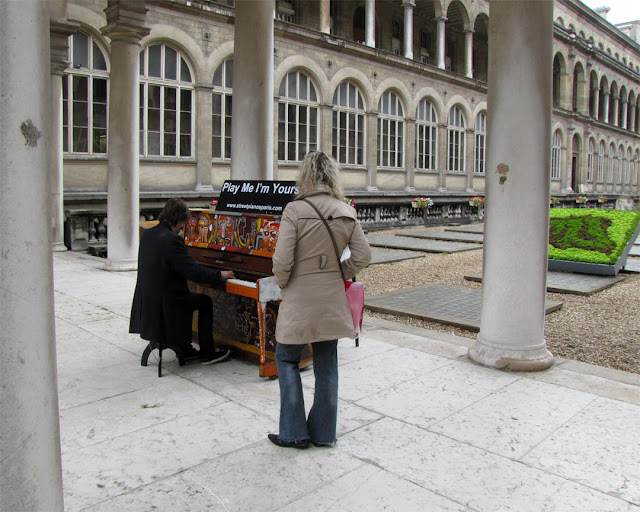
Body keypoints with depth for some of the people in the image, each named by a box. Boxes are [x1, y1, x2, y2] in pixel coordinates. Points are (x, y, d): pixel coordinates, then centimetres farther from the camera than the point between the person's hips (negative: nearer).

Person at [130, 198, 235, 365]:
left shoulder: (147, 234, 5)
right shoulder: (172, 240, -22)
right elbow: (193, 271, -23)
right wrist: (219, 275, -10)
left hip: (148, 299, 9)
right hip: (166, 302, -8)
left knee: (188, 298, 30)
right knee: (206, 302, 12)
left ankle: (185, 349, 32)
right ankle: (207, 353, 15)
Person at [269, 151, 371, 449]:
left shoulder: (295, 211, -15)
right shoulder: (347, 213, -1)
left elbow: (282, 261, -17)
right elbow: (363, 256, 0)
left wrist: (283, 284, 1)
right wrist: (340, 275, 12)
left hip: (300, 300, -4)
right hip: (332, 299, 5)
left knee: (287, 358, 15)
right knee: (327, 364, 16)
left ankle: (294, 432, 17)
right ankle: (324, 433, 27)